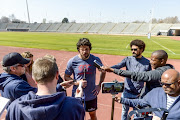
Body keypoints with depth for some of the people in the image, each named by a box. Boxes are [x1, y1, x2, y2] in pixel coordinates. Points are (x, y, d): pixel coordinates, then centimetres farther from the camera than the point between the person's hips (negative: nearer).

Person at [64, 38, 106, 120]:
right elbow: (66, 77, -2)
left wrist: (99, 85, 0)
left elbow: (103, 71, 8)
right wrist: (77, 82, -18)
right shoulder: (72, 61, -12)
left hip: (91, 95, 1)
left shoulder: (95, 59, -8)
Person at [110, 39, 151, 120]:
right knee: (124, 112, 18)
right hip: (127, 92, 1)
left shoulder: (147, 63, -4)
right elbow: (118, 66, -20)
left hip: (139, 95, -1)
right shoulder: (128, 59, -3)